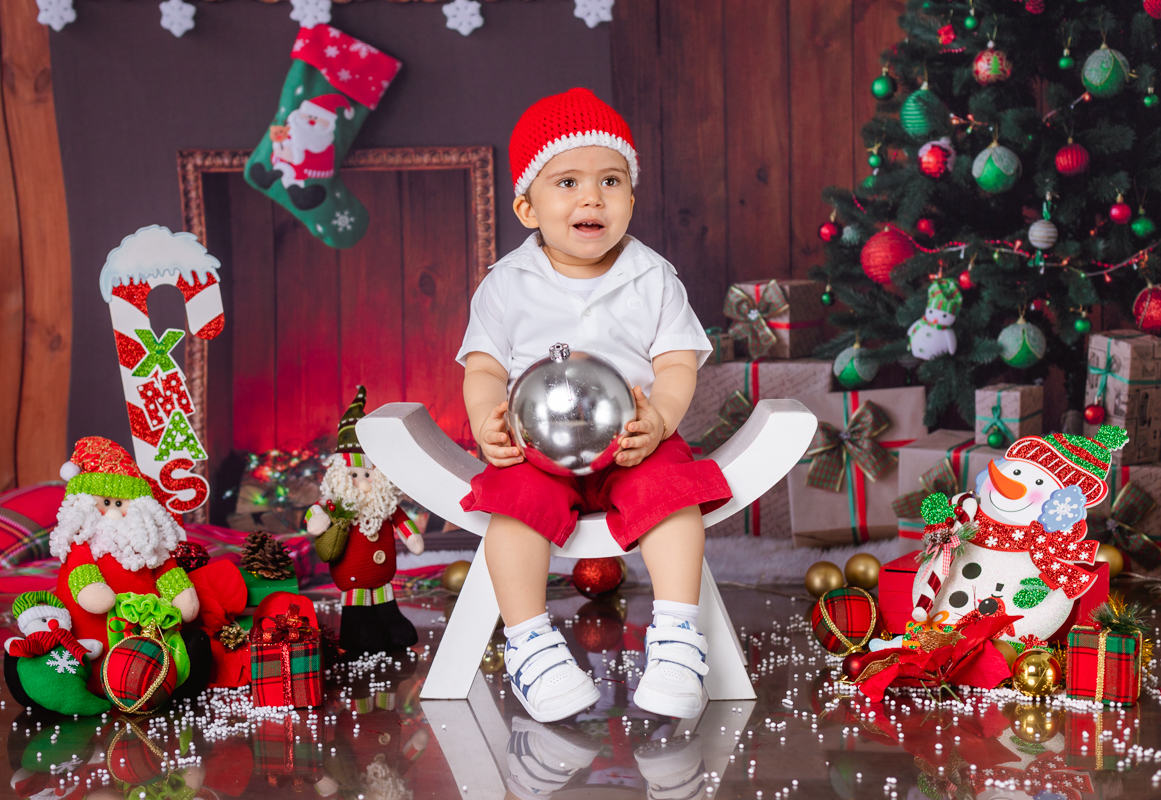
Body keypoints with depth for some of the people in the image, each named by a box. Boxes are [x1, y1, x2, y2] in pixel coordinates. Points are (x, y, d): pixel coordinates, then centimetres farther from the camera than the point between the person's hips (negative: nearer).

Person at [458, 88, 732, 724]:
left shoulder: (652, 278, 4)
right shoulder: (507, 285, 4)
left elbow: (678, 365, 0)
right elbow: (484, 367, 3)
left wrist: (659, 419, -21)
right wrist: (486, 422, -19)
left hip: (636, 439, 0)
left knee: (669, 487, -28)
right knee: (518, 497, -29)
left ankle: (675, 634, -23)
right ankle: (527, 640, -21)